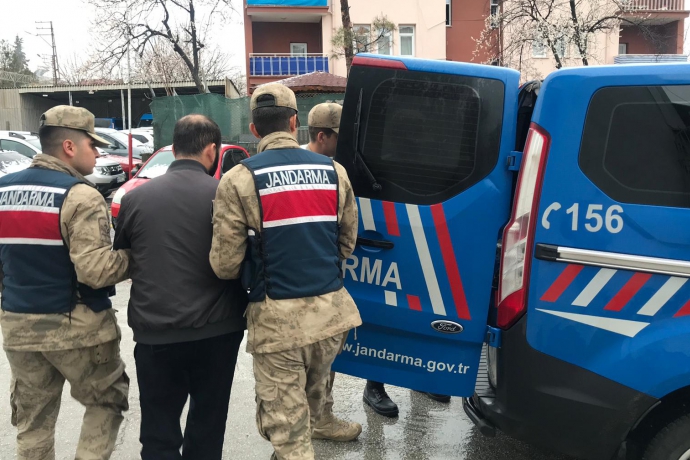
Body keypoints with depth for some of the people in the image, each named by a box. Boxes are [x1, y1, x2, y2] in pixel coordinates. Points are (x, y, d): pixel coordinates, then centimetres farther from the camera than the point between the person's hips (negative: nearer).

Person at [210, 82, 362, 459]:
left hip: (278, 317, -4)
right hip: (332, 311, 5)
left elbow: (225, 264, -9)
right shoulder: (334, 172, 5)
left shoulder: (239, 180, -8)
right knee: (310, 402, 27)